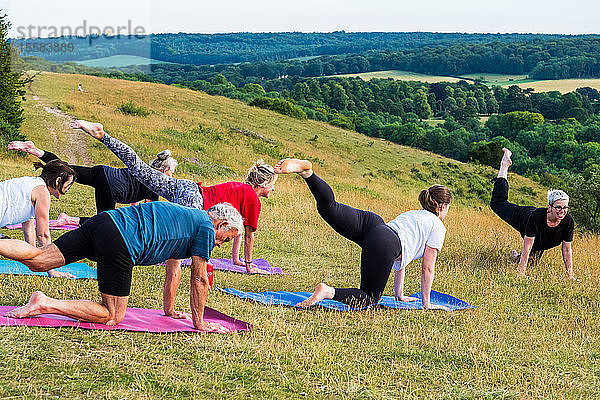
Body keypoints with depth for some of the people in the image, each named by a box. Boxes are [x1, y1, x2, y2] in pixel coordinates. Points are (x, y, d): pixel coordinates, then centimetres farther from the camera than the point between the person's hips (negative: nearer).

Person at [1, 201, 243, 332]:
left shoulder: (187, 217, 31)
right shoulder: (206, 228, 5)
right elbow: (199, 279, 6)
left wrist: (169, 310, 43)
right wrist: (199, 323, 16)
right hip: (120, 243, -9)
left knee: (38, 260, 4)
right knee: (112, 316, -2)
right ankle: (44, 304, -16)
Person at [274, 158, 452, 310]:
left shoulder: (411, 214, 41)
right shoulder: (438, 226, 20)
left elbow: (399, 261, 44)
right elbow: (427, 268, 17)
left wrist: (400, 295, 49)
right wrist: (426, 303, 25)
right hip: (386, 245, -6)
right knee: (370, 297, -3)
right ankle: (328, 292, -32)